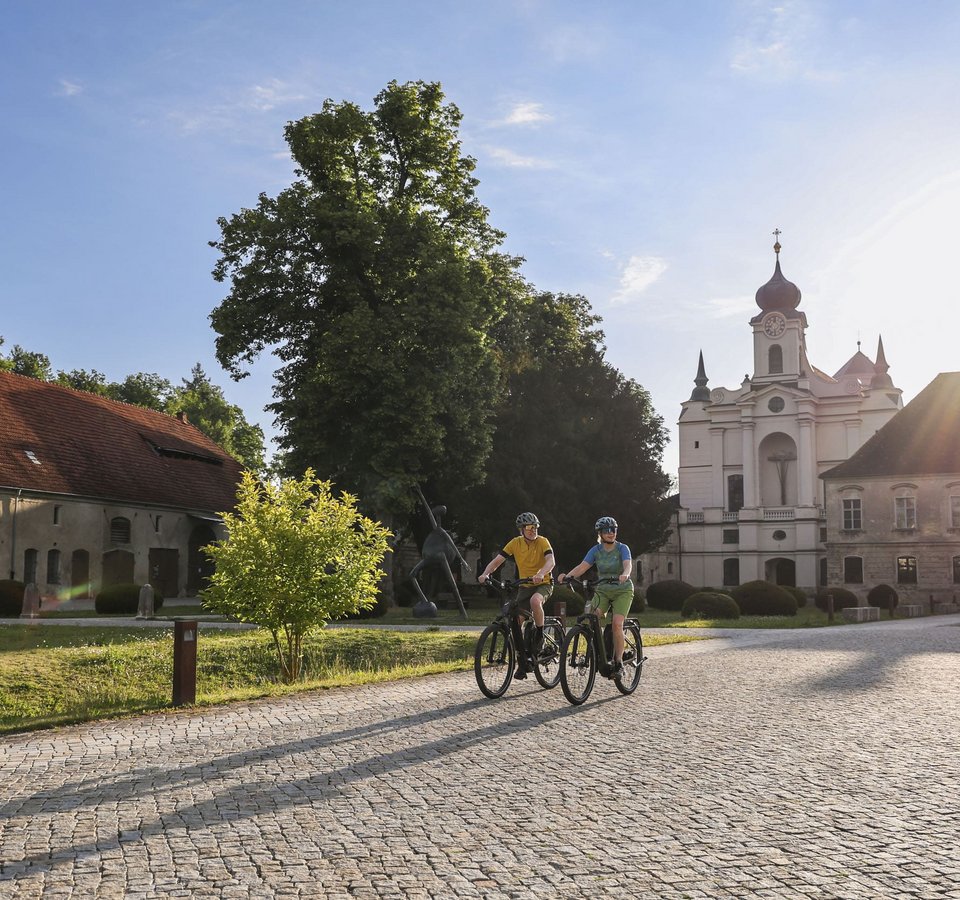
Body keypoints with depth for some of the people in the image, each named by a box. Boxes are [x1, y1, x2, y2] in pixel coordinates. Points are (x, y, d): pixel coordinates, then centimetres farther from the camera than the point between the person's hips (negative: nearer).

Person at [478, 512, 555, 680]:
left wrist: (540, 574, -50)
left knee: (535, 601, -37)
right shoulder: (515, 543, -5)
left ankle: (539, 637, -14)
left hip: (543, 584, -4)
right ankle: (523, 661, 2)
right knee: (515, 618, -10)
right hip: (524, 585, 4)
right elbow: (497, 561, -8)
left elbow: (551, 561, -31)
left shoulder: (542, 541, -14)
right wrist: (485, 573, -28)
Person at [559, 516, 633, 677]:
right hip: (602, 591, 3)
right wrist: (567, 576, -32)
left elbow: (628, 564, -28)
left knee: (617, 623, -20)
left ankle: (618, 662, -8)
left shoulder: (622, 548, -9)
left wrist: (625, 574, -52)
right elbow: (582, 567, -13)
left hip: (623, 591, -3)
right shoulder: (596, 550, -2)